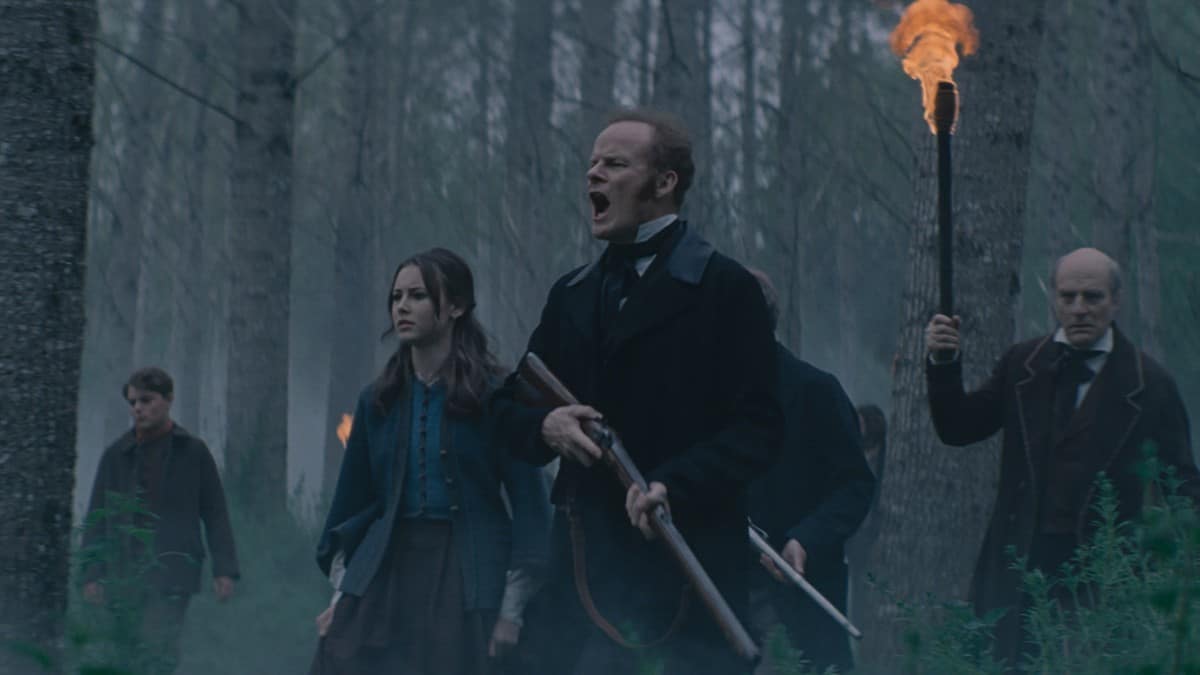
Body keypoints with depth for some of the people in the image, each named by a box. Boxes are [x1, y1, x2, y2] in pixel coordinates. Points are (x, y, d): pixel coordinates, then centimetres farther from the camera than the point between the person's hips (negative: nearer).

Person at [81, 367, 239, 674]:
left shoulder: (193, 452, 7)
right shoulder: (116, 455, 12)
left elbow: (215, 515, 8)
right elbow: (96, 518, 12)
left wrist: (224, 569, -2)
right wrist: (93, 574, 1)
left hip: (172, 577, -3)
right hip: (125, 576, 3)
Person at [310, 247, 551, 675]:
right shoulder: (378, 400, 10)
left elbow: (528, 503, -4)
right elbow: (353, 503, 15)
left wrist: (512, 610, -8)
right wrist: (342, 594, 9)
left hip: (468, 573, -4)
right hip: (388, 567, 4)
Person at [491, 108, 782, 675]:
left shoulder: (724, 289, -2)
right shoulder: (573, 294, 18)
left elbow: (757, 429, -8)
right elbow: (509, 406, 21)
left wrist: (675, 485, -22)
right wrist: (545, 426, -2)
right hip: (584, 564, 6)